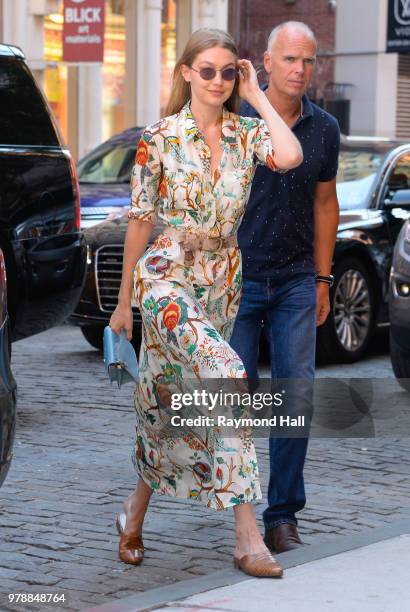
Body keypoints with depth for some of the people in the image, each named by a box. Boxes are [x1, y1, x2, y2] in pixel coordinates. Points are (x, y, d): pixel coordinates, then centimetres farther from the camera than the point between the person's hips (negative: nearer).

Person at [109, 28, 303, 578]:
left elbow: (291, 156, -21)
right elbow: (141, 220, 0)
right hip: (167, 278, -4)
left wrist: (256, 96, -9)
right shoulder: (160, 138, -5)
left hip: (223, 282, 5)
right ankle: (247, 533, -20)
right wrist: (125, 301, 3)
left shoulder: (247, 133, 3)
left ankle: (137, 511, 30)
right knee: (228, 377, -24)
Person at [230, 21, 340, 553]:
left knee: (297, 390, -4)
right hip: (237, 277, -2)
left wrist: (322, 279, 11)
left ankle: (283, 515, 4)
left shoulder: (324, 129, 4)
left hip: (296, 281, 2)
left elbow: (325, 203, 13)